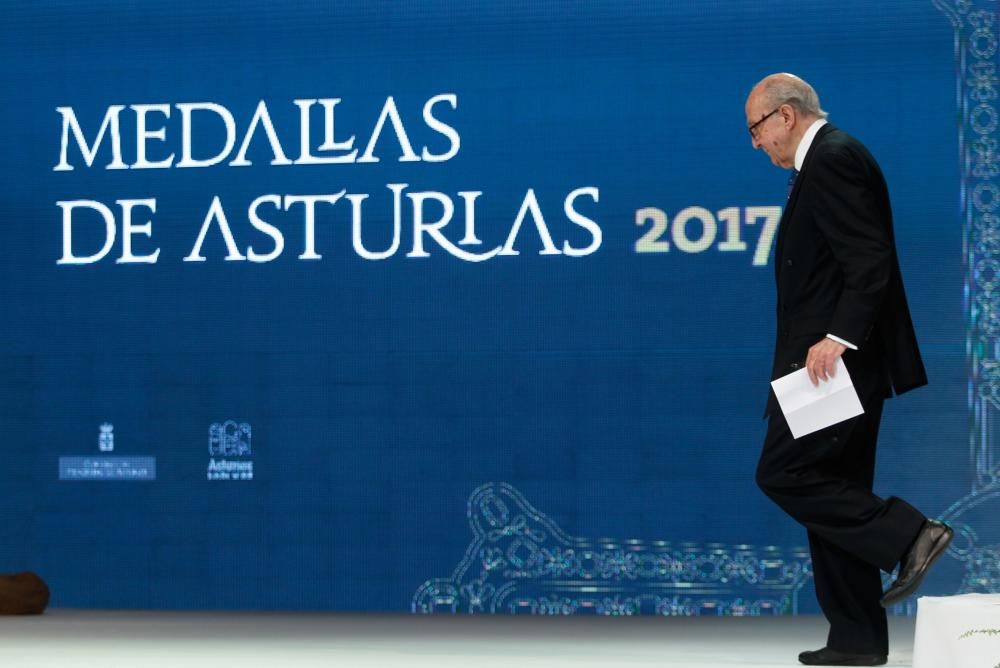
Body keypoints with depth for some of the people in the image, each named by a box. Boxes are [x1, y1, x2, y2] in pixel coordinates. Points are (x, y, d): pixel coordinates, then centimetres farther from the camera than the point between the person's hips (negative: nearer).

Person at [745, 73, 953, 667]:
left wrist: (838, 337, -27)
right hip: (840, 358, 11)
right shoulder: (827, 159, 19)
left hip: (834, 358, -11)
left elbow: (870, 259, -22)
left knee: (783, 474, -11)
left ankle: (907, 533, -12)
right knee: (833, 491, 10)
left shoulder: (832, 158, -13)